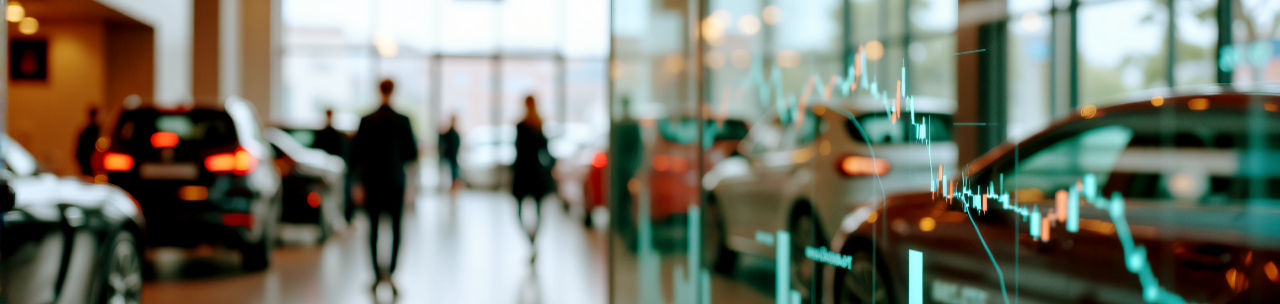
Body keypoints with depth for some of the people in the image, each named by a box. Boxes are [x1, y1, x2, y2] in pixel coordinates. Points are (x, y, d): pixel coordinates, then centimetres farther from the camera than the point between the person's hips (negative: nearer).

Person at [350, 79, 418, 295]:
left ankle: (377, 274, 10)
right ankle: (390, 271, -12)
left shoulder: (367, 121, -3)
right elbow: (412, 153, -2)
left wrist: (359, 182, 3)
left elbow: (356, 154, -3)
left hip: (372, 181, 1)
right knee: (396, 228, 5)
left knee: (374, 228, 11)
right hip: (395, 180, -1)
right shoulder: (402, 121, -6)